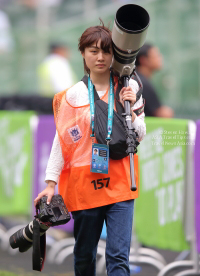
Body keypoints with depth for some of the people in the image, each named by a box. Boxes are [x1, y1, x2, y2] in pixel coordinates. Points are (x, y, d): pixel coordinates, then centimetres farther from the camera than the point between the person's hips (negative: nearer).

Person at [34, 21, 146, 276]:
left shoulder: (129, 88, 5)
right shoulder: (73, 95, 2)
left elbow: (139, 137, 7)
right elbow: (61, 141, 1)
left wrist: (129, 110, -10)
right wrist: (50, 183, -4)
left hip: (119, 184, 0)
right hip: (84, 184, 1)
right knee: (84, 255, 10)